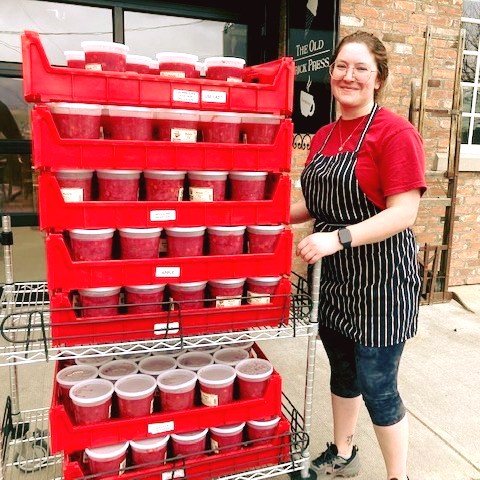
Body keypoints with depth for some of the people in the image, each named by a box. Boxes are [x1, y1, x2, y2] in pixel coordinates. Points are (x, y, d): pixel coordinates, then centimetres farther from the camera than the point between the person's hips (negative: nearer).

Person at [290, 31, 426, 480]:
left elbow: (404, 212, -19)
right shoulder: (322, 137, 9)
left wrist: (339, 237, -29)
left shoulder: (395, 132, -13)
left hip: (381, 279, -7)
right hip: (335, 276, 7)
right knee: (342, 371, 21)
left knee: (377, 387, 3)